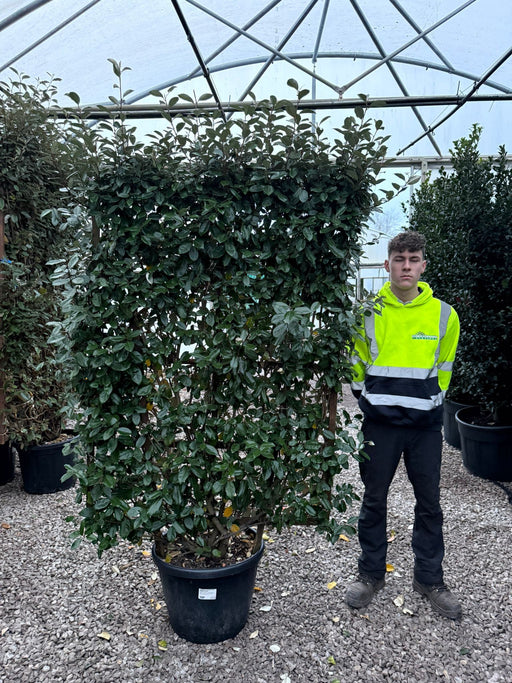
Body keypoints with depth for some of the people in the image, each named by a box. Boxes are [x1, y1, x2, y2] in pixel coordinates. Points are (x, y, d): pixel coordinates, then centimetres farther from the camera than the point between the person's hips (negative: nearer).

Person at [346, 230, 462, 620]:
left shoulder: (444, 315, -3)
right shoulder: (368, 312, -5)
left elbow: (443, 370, 9)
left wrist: (427, 403, 10)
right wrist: (372, 401, 7)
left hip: (425, 426, 1)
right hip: (379, 425, 0)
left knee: (429, 504, 12)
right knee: (374, 501, 11)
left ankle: (430, 580, 32)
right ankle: (371, 575, 30)